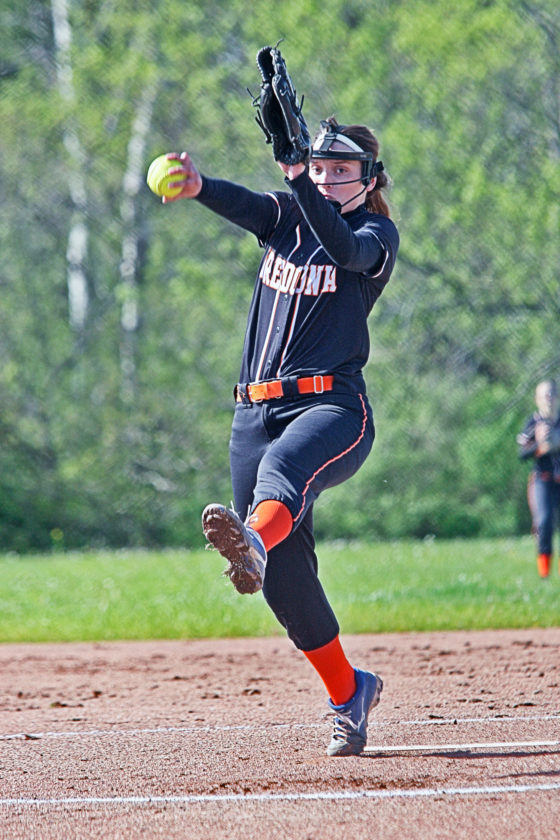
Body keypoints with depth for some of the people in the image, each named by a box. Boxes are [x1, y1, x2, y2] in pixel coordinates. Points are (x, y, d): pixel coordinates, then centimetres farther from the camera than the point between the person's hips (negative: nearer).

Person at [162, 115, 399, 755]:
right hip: (255, 411, 5)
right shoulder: (285, 214, 15)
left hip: (333, 407, -5)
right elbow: (245, 204, -9)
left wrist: (295, 176, -36)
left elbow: (345, 248, -22)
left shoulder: (377, 234, 3)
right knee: (285, 577, 2)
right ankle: (347, 691, 16)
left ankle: (253, 543, -72)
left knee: (284, 463, -39)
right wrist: (198, 186, -33)